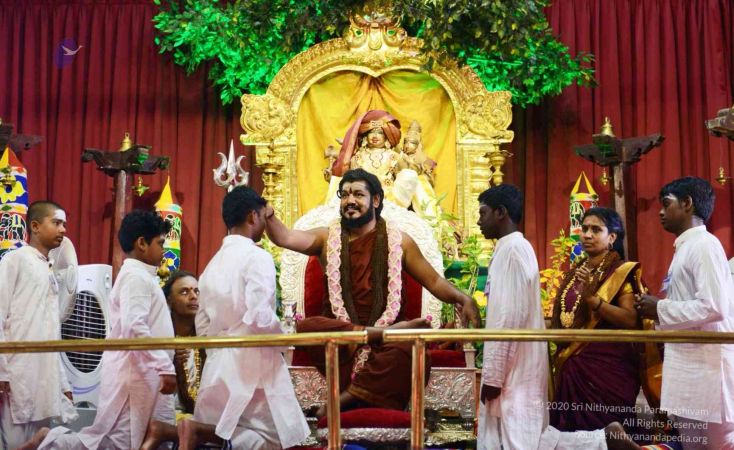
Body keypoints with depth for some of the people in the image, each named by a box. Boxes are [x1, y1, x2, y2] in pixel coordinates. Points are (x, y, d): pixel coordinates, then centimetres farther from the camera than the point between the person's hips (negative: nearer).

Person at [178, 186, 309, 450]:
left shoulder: (214, 263, 12)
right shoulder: (257, 257, -11)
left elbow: (202, 324, 14)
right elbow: (260, 317, -21)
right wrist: (283, 337, -3)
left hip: (218, 363, 8)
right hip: (251, 361, -8)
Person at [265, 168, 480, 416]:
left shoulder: (398, 240, 10)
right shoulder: (328, 237, 11)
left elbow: (433, 281, 8)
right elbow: (285, 237, -3)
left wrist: (462, 298, -11)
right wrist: (269, 216, -25)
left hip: (388, 328, 0)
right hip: (337, 331, 0)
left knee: (411, 347, -35)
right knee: (306, 327, -32)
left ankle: (347, 396, -20)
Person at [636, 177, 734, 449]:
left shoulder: (704, 245, -10)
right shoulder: (686, 248, 17)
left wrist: (660, 309, -12)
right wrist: (655, 309, 7)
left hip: (706, 364, -9)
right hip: (689, 365, 9)